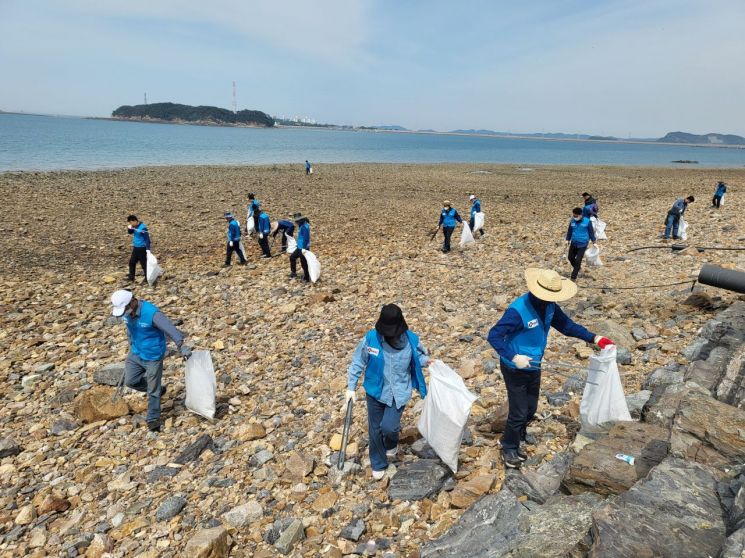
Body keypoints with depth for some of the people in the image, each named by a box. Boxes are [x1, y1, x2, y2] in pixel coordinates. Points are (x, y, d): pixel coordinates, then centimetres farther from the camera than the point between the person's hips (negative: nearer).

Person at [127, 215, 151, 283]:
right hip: (136, 248, 9)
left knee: (144, 264, -2)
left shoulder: (143, 227, -20)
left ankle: (147, 278, 10)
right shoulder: (135, 226, 5)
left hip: (142, 248, -9)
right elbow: (130, 232, 19)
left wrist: (148, 249, -22)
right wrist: (129, 228, -4)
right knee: (132, 262, 17)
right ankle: (131, 277, 29)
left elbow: (147, 238, -20)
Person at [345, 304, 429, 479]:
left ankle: (391, 445, 25)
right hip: (375, 392, 1)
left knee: (388, 426, -14)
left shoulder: (411, 340, -15)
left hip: (399, 393, -1)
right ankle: (378, 465, 37)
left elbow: (420, 357, 6)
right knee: (375, 430, 11)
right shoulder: (371, 338, -18)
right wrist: (351, 387, -5)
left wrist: (427, 361, -17)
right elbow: (357, 363, -5)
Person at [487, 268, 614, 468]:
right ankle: (509, 448, 25)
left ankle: (519, 432, 48)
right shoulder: (518, 310, -30)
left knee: (531, 408, 21)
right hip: (515, 369, -7)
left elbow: (566, 325, 8)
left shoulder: (549, 306, -6)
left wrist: (593, 338, 2)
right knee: (519, 411, 3)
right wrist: (513, 357, -36)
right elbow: (494, 336, -30)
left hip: (534, 367, 7)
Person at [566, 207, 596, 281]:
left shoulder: (587, 221, -12)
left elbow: (591, 231, -2)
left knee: (578, 261, -6)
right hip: (573, 243, 4)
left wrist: (593, 241, 3)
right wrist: (568, 240, 16)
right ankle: (576, 268, 45)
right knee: (570, 257, 15)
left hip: (582, 245, -4)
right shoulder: (572, 221, -4)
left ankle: (573, 278, 4)